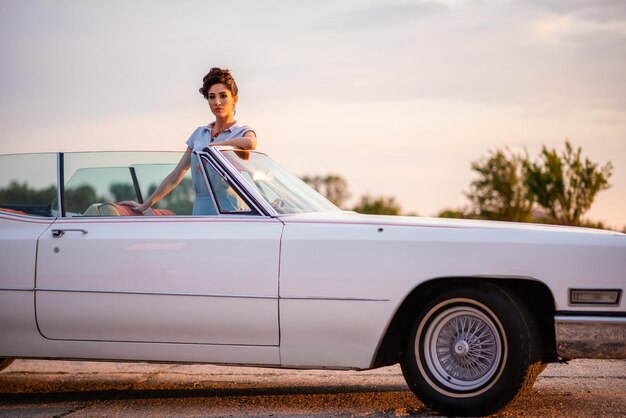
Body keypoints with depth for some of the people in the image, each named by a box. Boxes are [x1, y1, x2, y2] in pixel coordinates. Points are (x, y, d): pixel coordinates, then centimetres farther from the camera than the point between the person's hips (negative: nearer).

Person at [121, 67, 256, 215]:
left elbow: (250, 143, -23)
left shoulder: (243, 132, 4)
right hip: (201, 209, 4)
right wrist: (145, 205, 18)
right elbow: (177, 174, 20)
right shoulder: (199, 134, 19)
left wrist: (212, 147, -12)